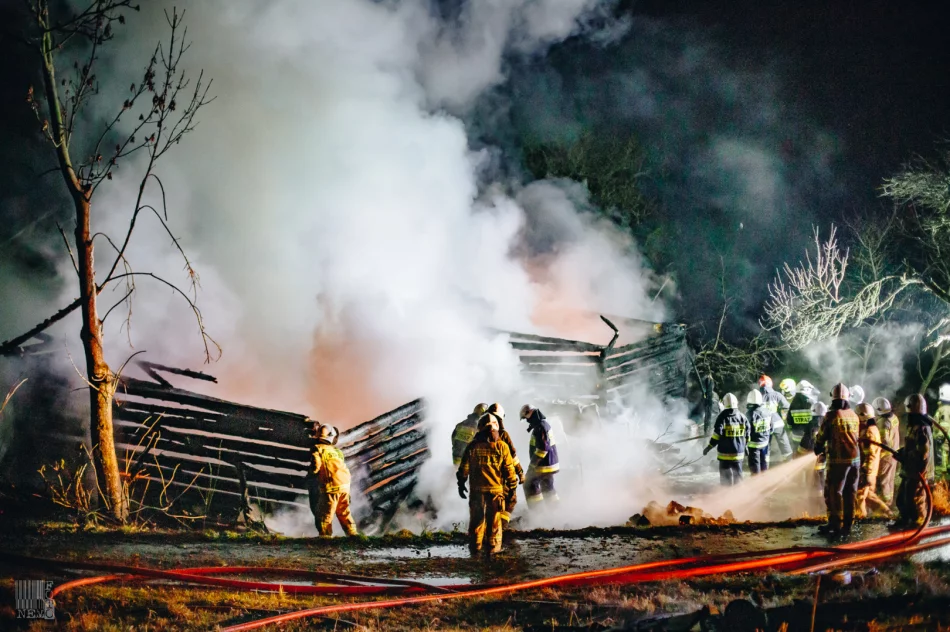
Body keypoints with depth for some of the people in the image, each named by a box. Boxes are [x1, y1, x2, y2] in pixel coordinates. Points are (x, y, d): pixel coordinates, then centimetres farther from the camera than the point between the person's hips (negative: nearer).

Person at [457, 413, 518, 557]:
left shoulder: (472, 446, -4)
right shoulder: (502, 447, -7)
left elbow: (464, 468, 2)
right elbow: (509, 470, -3)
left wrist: (461, 484, 15)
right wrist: (512, 487, 8)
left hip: (477, 490, 1)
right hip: (496, 489, -1)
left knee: (476, 520, 11)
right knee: (494, 522, 6)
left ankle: (475, 549, 13)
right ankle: (493, 550, 7)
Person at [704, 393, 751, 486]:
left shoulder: (722, 417, -11)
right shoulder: (742, 417, 2)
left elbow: (717, 434, -14)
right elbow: (748, 433, 6)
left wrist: (709, 447, -6)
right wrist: (745, 446, 21)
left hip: (725, 452, -4)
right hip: (739, 452, 4)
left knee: (725, 474, 4)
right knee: (738, 473, 14)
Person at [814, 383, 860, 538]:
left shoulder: (831, 416, -10)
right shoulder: (854, 416, 8)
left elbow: (821, 437, -1)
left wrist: (818, 449, 21)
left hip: (838, 460, -6)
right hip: (855, 458, 6)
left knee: (834, 493, 1)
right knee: (850, 493, 10)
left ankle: (836, 526, 0)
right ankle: (847, 526, 14)